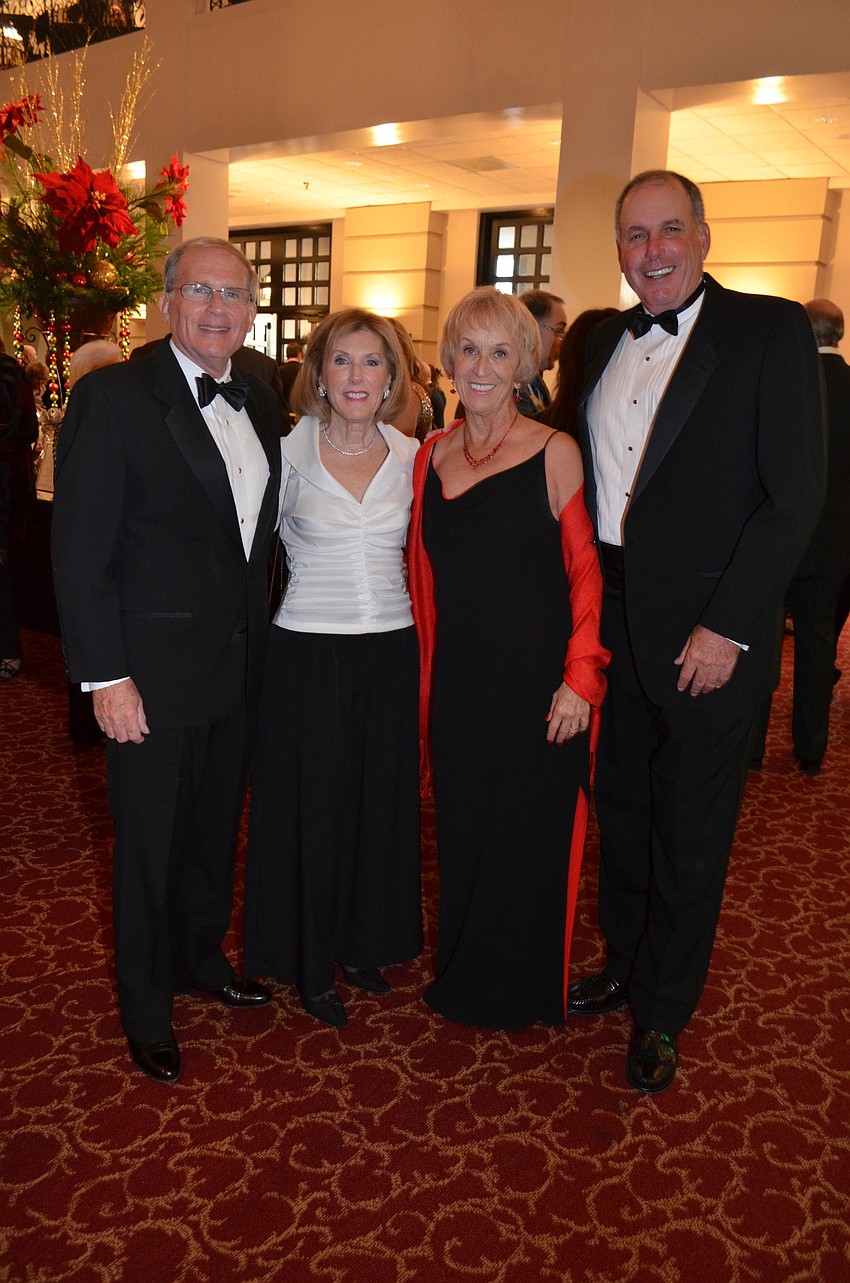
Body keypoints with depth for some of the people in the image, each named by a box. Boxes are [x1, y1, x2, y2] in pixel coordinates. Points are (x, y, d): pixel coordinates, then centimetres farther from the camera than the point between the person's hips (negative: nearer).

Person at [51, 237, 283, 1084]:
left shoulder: (259, 404, 8)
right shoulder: (114, 397, -13)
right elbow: (80, 553, -15)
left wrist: (260, 638, 7)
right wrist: (105, 676, -17)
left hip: (238, 664, 6)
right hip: (154, 671, -6)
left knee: (215, 831, 20)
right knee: (150, 846, 9)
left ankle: (201, 959, 44)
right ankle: (145, 1012, 30)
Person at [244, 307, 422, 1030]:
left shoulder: (412, 457, 4)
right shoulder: (288, 452, -5)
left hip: (392, 650, 3)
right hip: (310, 652, -3)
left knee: (383, 802, 13)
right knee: (311, 804, 6)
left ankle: (365, 943, 34)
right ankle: (311, 962, 25)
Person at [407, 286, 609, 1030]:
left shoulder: (554, 453, -7)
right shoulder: (432, 457, 6)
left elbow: (586, 572, -7)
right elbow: (426, 578, 11)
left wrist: (581, 677, -15)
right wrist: (427, 675, 7)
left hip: (538, 680, -4)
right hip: (458, 680, 4)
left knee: (532, 836, 9)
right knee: (462, 834, 15)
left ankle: (526, 990, 33)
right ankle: (465, 979, 37)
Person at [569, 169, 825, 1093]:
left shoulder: (770, 331, -7)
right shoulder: (604, 344, 10)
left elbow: (795, 495, -12)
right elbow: (589, 486, 12)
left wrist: (727, 627, -16)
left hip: (707, 634, -5)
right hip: (613, 625, 5)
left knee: (690, 834, 9)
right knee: (621, 809, 18)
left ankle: (662, 1012, 28)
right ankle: (623, 965, 39)